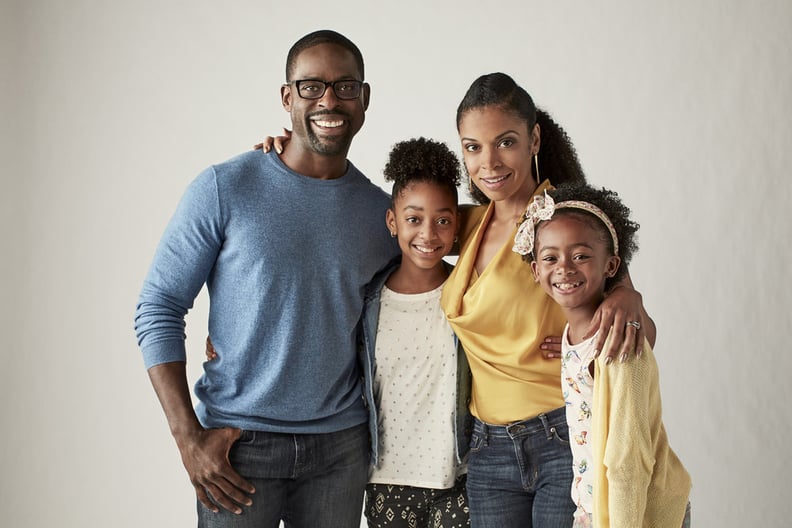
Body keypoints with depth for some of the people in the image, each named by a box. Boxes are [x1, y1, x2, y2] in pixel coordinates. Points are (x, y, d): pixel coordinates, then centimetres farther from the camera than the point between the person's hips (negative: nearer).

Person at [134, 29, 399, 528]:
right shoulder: (225, 189, -7)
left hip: (341, 445, 3)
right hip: (239, 441, -3)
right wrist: (189, 437, -12)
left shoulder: (382, 211, 3)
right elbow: (158, 309, -6)